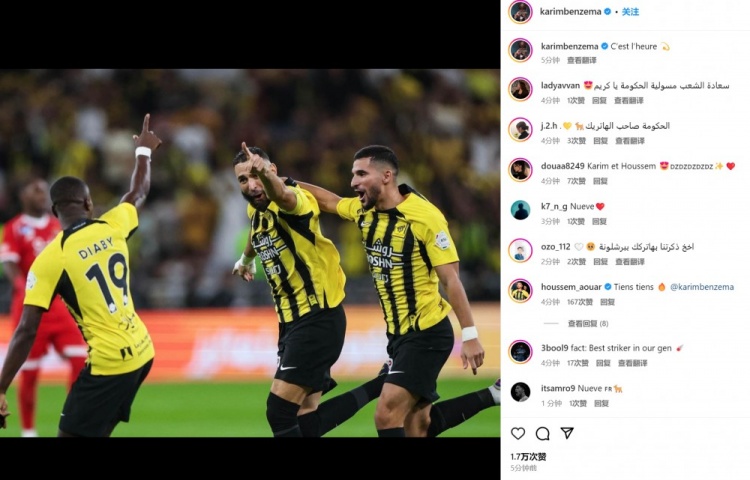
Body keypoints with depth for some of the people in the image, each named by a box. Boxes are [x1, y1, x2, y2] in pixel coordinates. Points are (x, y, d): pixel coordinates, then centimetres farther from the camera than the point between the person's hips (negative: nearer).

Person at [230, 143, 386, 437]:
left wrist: (265, 174, -65)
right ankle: (379, 386, 19)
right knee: (305, 421, 5)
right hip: (291, 322, 9)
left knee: (280, 413, -14)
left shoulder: (295, 200, -17)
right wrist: (246, 260, 54)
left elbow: (283, 195, -44)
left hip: (319, 320, -9)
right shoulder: (256, 210, 9)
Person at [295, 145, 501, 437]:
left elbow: (450, 279, -18)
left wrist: (469, 335, -20)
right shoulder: (364, 211, 5)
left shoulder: (425, 218, -17)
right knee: (417, 426, 7)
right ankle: (490, 396, 20)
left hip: (427, 334, -8)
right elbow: (326, 199, 25)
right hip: (399, 335, 8)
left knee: (387, 415, -16)